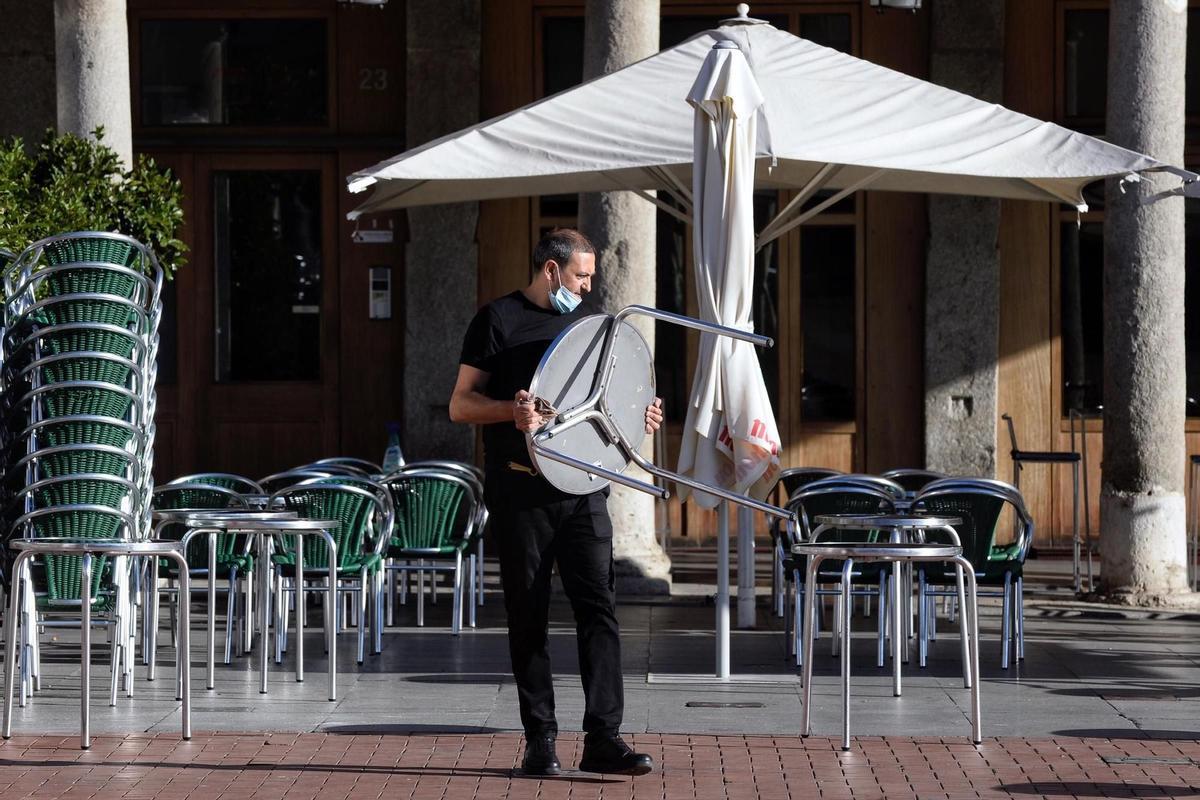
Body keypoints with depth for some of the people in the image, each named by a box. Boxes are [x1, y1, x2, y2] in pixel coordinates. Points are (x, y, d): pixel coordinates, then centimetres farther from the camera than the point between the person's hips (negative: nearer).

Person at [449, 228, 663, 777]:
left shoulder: (584, 322, 16)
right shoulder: (499, 320, 0)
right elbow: (460, 405, -3)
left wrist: (636, 414, 6)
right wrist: (511, 411, -22)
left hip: (581, 489, 4)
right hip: (521, 491, -4)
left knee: (598, 607, -5)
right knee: (529, 617, 2)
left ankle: (603, 738, -7)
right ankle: (540, 739, 8)